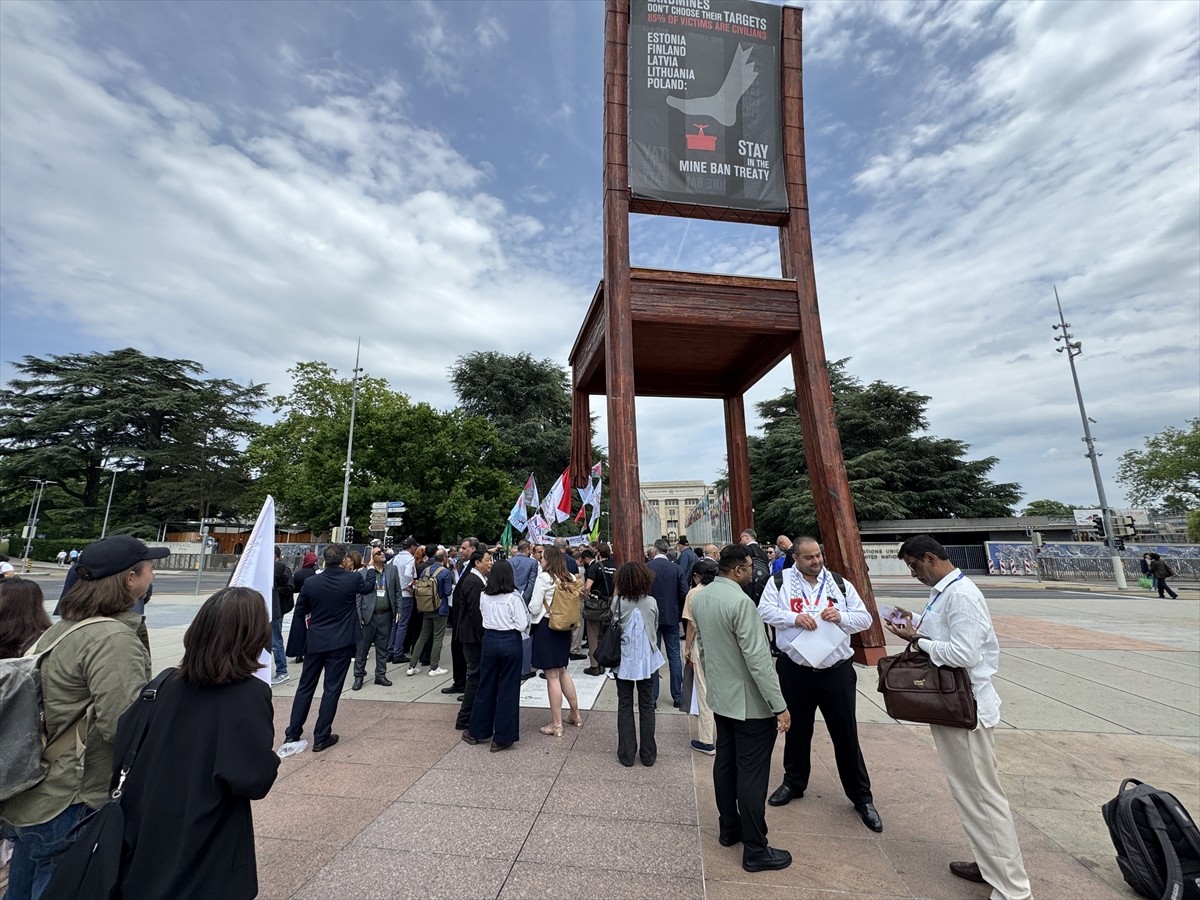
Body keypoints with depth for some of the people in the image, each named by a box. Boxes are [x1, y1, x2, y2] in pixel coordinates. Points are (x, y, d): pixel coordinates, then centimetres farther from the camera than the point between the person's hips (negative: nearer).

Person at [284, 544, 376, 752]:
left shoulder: (310, 583, -8)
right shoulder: (353, 579, -14)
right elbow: (369, 587, 9)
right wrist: (371, 569, 27)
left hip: (315, 641, 3)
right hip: (341, 642, -3)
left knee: (305, 687, 18)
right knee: (331, 689, 6)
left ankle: (293, 733, 26)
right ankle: (321, 737, 14)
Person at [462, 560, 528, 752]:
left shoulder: (484, 595, -1)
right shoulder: (514, 596, -14)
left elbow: (484, 616, 11)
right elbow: (522, 624, -13)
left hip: (489, 640, 4)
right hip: (510, 642, -4)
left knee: (485, 686, 18)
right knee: (508, 689, 7)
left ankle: (476, 731, 31)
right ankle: (502, 738, 16)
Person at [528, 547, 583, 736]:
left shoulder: (544, 577, -15)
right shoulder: (571, 578, 2)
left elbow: (534, 608, -14)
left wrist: (532, 606, 7)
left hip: (546, 626, -6)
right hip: (564, 627, 6)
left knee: (552, 676, 3)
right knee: (562, 671, 21)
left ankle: (557, 725, 14)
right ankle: (575, 714, 31)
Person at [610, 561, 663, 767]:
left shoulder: (618, 602, -13)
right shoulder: (651, 602, -11)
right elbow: (655, 628, 4)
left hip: (624, 661, 0)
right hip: (647, 660, 1)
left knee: (625, 706, 12)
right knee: (647, 706, 13)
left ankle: (626, 754, 20)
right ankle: (648, 755, 22)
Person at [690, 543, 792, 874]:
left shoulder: (699, 598, 0)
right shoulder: (741, 602, -26)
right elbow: (757, 659, -25)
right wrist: (780, 706, -17)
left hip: (720, 697, 8)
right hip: (750, 702, -8)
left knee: (725, 762, 20)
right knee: (752, 774, 6)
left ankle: (729, 828, 37)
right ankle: (755, 851, 21)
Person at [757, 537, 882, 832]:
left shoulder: (840, 584, 2)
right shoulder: (780, 581, -4)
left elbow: (864, 619, 3)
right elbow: (765, 611, -11)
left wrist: (841, 617, -15)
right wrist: (794, 618, -24)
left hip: (836, 670, 1)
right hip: (794, 669, 0)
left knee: (846, 733, 11)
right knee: (797, 729, 18)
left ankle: (862, 797, 32)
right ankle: (794, 783, 39)